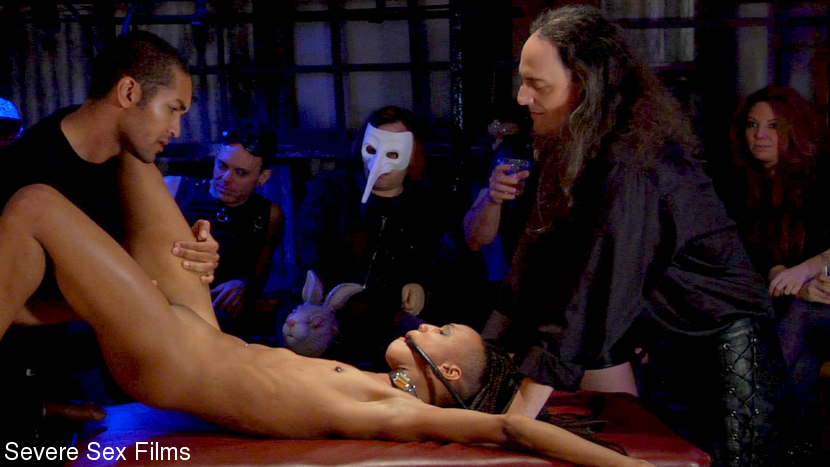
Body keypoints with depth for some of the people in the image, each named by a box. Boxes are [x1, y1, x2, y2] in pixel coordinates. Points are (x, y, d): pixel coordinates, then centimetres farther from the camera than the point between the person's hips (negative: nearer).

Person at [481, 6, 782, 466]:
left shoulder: (633, 162, -28)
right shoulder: (571, 149, -2)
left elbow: (596, 289, -32)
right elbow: (538, 256, -4)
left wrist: (521, 412, -30)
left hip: (717, 337, -8)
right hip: (655, 333, 8)